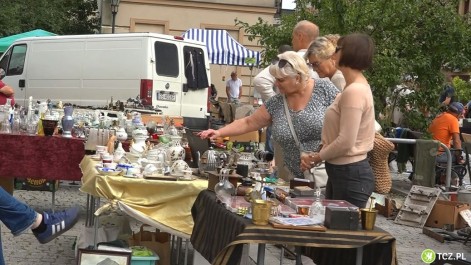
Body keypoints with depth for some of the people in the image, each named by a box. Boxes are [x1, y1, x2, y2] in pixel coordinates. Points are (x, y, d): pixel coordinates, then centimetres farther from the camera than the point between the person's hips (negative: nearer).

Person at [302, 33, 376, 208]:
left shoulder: (354, 91, -20)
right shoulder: (354, 88, 12)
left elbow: (345, 142, -23)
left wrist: (317, 157, -8)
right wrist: (318, 156, 4)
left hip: (351, 174, -10)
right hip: (342, 171, 10)